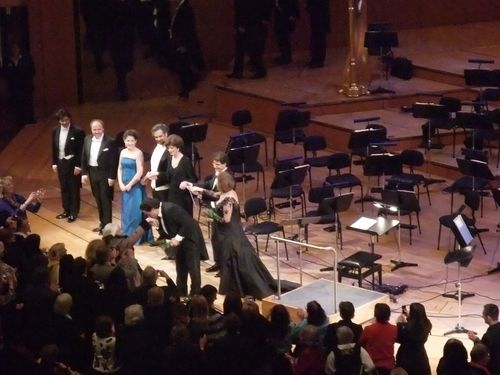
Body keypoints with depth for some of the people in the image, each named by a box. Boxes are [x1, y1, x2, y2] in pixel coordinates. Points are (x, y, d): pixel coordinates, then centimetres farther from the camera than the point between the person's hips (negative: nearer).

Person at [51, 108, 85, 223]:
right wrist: (54, 163, 8)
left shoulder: (77, 131, -15)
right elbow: (54, 148, 10)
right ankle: (66, 211, 28)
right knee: (64, 188, 15)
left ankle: (73, 213, 16)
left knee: (74, 189, 6)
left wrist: (78, 166, -15)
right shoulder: (55, 131, 2)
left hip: (72, 164, -5)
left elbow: (81, 150, -13)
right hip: (61, 163, 5)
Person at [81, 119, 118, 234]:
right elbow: (84, 158, 8)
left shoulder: (109, 142, -14)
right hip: (92, 173, 6)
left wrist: (112, 177, -14)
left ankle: (107, 225, 7)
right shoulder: (87, 139, 2)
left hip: (105, 174, -6)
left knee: (105, 200, 0)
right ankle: (102, 223, 25)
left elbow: (113, 161, -13)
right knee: (98, 199, 14)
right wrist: (84, 173, 4)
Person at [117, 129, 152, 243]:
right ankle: (127, 236, 22)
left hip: (135, 186, -6)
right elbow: (120, 169, 10)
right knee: (126, 211, 12)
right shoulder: (123, 152, 7)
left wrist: (130, 185, -13)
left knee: (135, 212, -4)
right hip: (125, 186, 6)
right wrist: (121, 184, -2)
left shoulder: (138, 153, -12)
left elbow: (139, 172, -15)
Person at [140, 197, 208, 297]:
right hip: (180, 240, 10)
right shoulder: (161, 211, -2)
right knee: (180, 268, 16)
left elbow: (188, 223, -30)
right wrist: (157, 222, -9)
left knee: (193, 268, -4)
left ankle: (195, 295, 5)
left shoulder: (170, 209, -30)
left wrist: (178, 238, -27)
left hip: (190, 238, -10)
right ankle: (181, 293, 27)